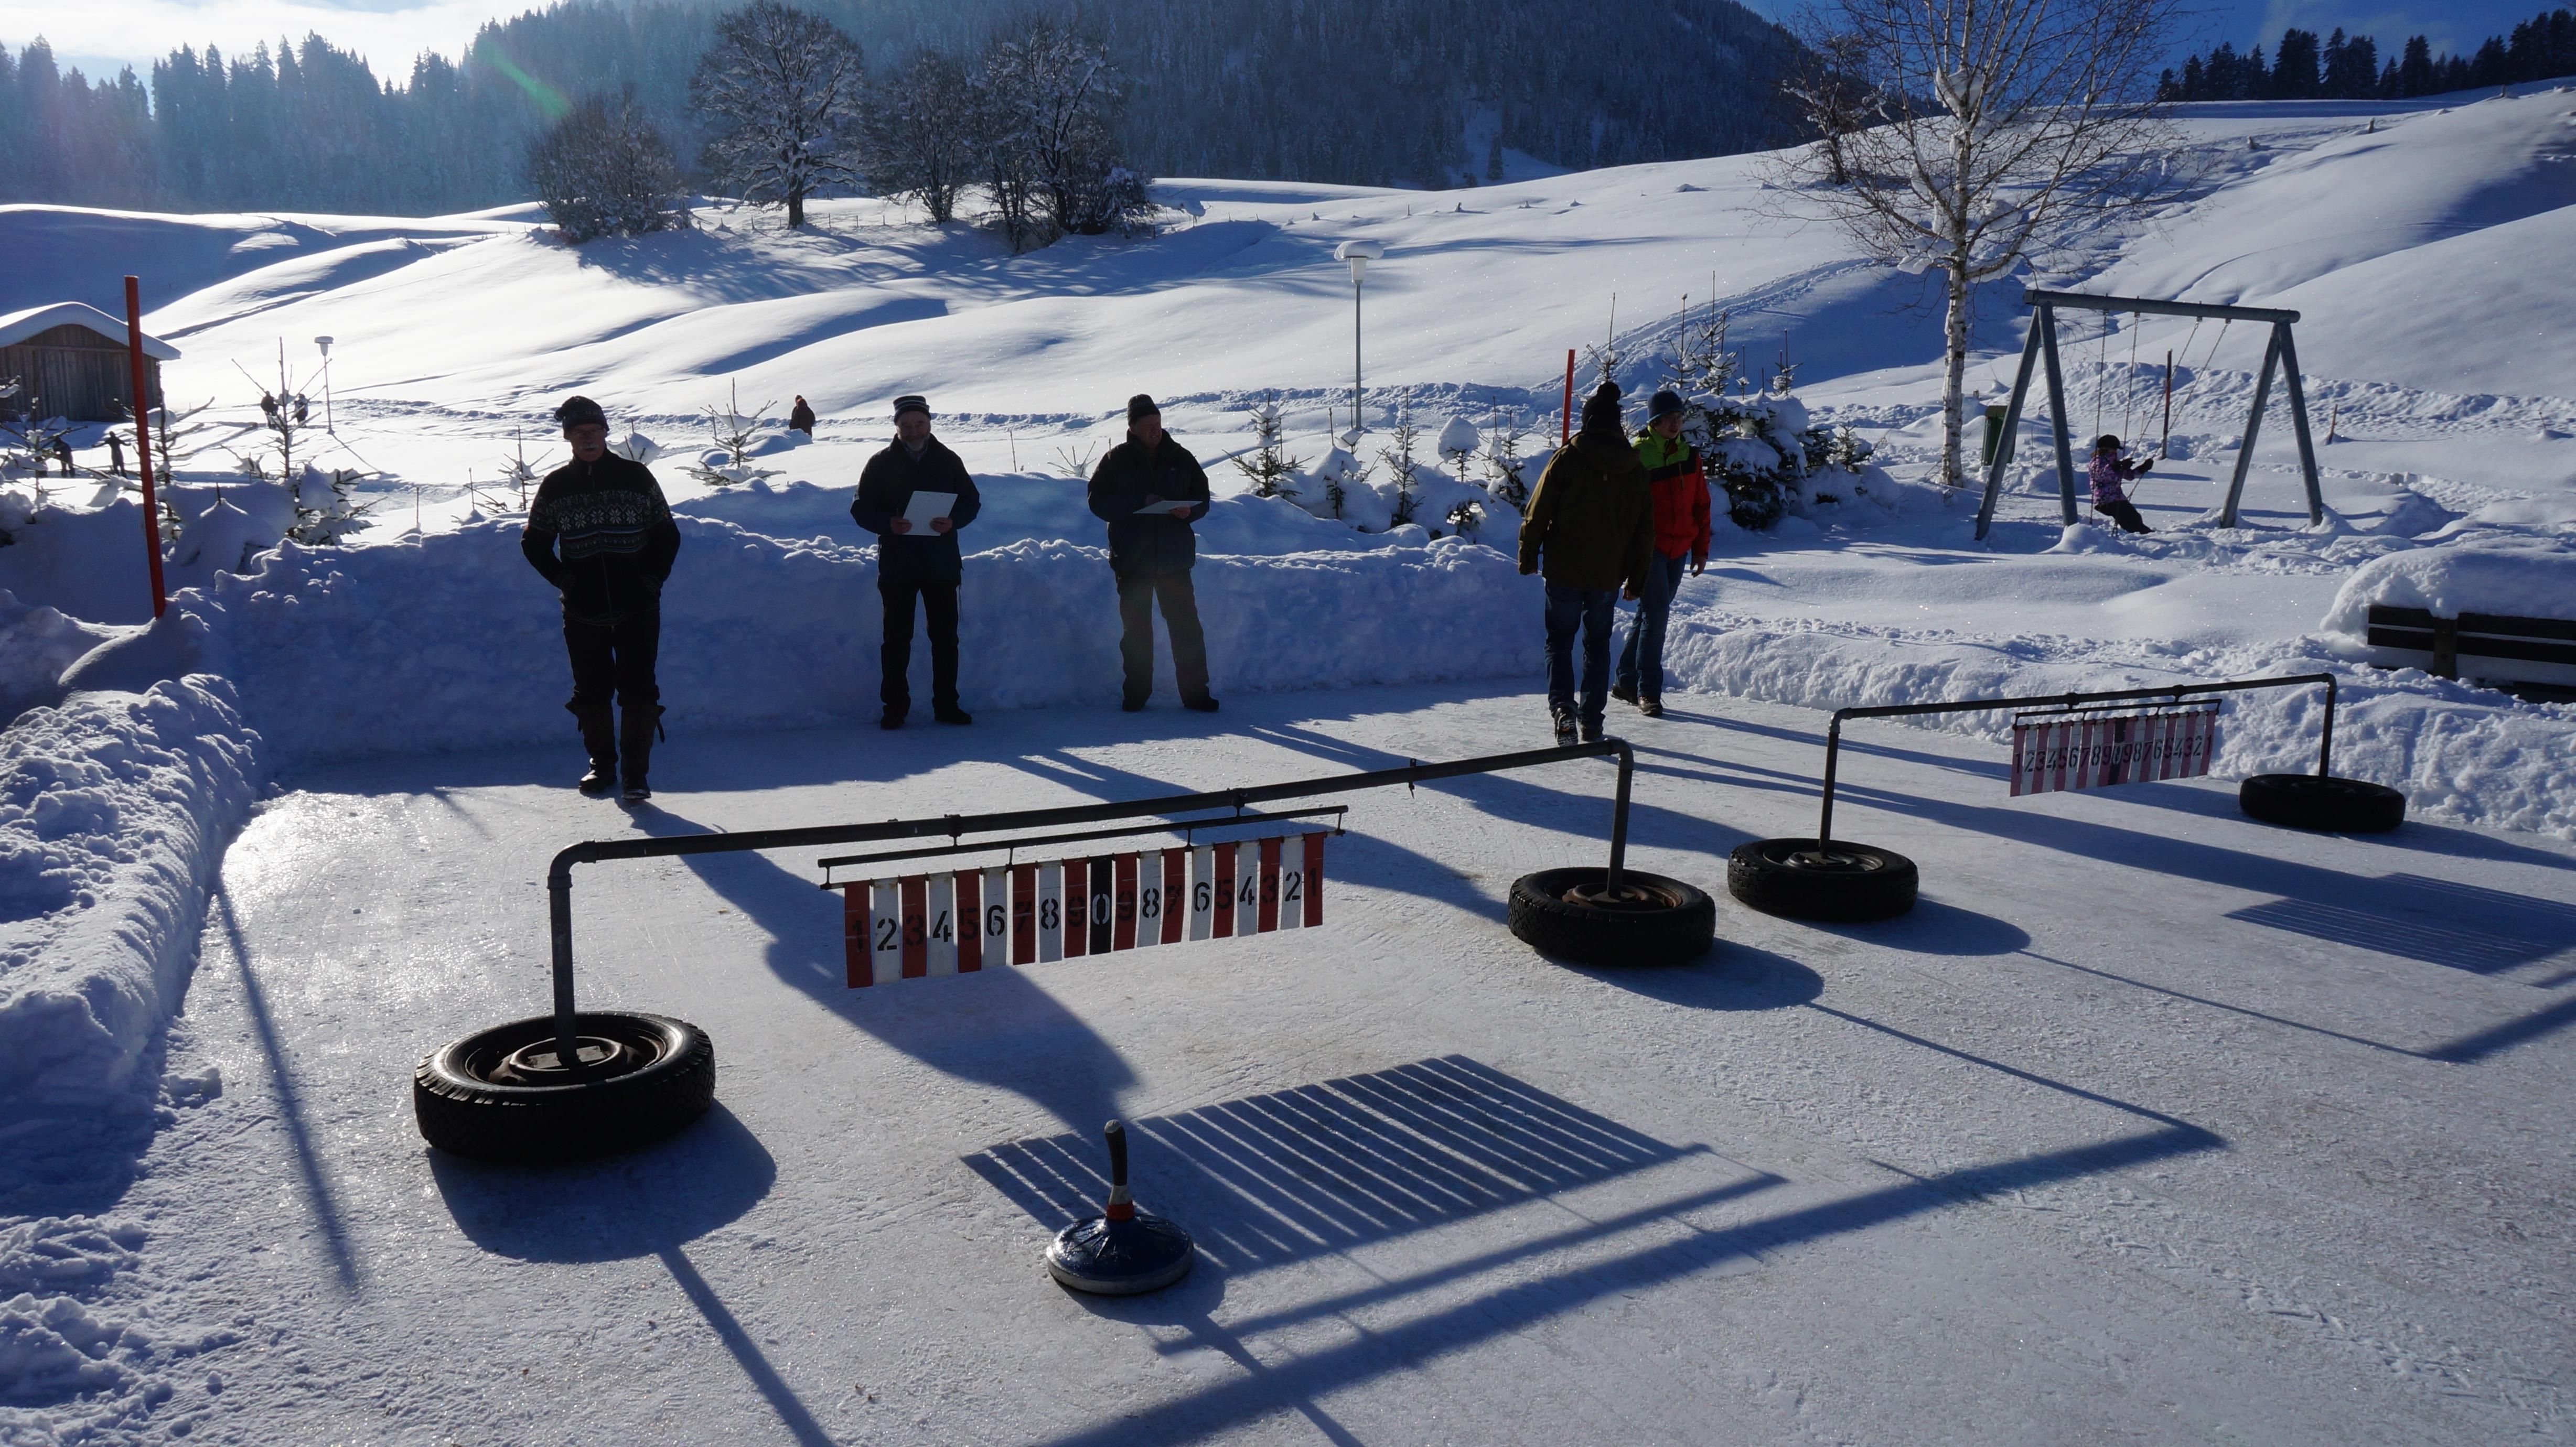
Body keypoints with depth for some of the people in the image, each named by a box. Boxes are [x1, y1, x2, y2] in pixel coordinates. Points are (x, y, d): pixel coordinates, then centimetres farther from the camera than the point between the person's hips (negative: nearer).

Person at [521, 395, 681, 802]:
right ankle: (601, 764, 24)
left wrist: (651, 581, -4)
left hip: (637, 609, -2)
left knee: (638, 692, -4)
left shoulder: (636, 477, 0)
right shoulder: (555, 486, 4)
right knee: (591, 693, 9)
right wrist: (564, 580, 0)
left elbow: (667, 535, 7)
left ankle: (636, 773, 1)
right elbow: (534, 542, 13)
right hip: (583, 612, 2)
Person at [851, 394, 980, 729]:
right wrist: (888, 524, -18)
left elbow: (972, 501, 8)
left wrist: (953, 520, -13)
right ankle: (895, 707, 8)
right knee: (897, 638, 1)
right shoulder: (881, 463, 3)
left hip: (942, 563, 2)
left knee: (945, 636, 6)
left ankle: (946, 704, 15)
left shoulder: (948, 460, 6)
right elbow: (861, 508, 2)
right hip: (897, 564, -1)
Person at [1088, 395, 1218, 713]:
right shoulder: (1116, 460, 0)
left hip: (1175, 559, 1)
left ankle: (1195, 692, 6)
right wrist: (1140, 503, -17)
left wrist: (1189, 510, -11)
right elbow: (1098, 502, -5)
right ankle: (1136, 693, 15)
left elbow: (1202, 497, 12)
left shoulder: (1180, 457, 6)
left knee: (1186, 626, 0)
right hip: (1132, 560, -1)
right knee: (1136, 628, 6)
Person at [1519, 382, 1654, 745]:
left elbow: (1538, 513, -8)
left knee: (1560, 639, 9)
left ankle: (1562, 707, -11)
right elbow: (1644, 530, 8)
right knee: (1598, 643, 16)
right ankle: (1593, 720, 14)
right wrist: (1636, 578, 16)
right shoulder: (1635, 467, 3)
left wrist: (1528, 556, 4)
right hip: (1609, 575, 3)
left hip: (1565, 570, -3)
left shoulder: (1568, 458, -9)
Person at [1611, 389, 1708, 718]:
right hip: (1649, 549, -6)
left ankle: (1628, 682, 23)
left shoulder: (1689, 456, 10)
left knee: (1651, 616, 12)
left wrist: (1701, 549, 12)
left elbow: (1701, 505, 15)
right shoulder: (1637, 457, -8)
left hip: (1678, 550, 6)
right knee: (1656, 615, -14)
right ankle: (1649, 691, -10)